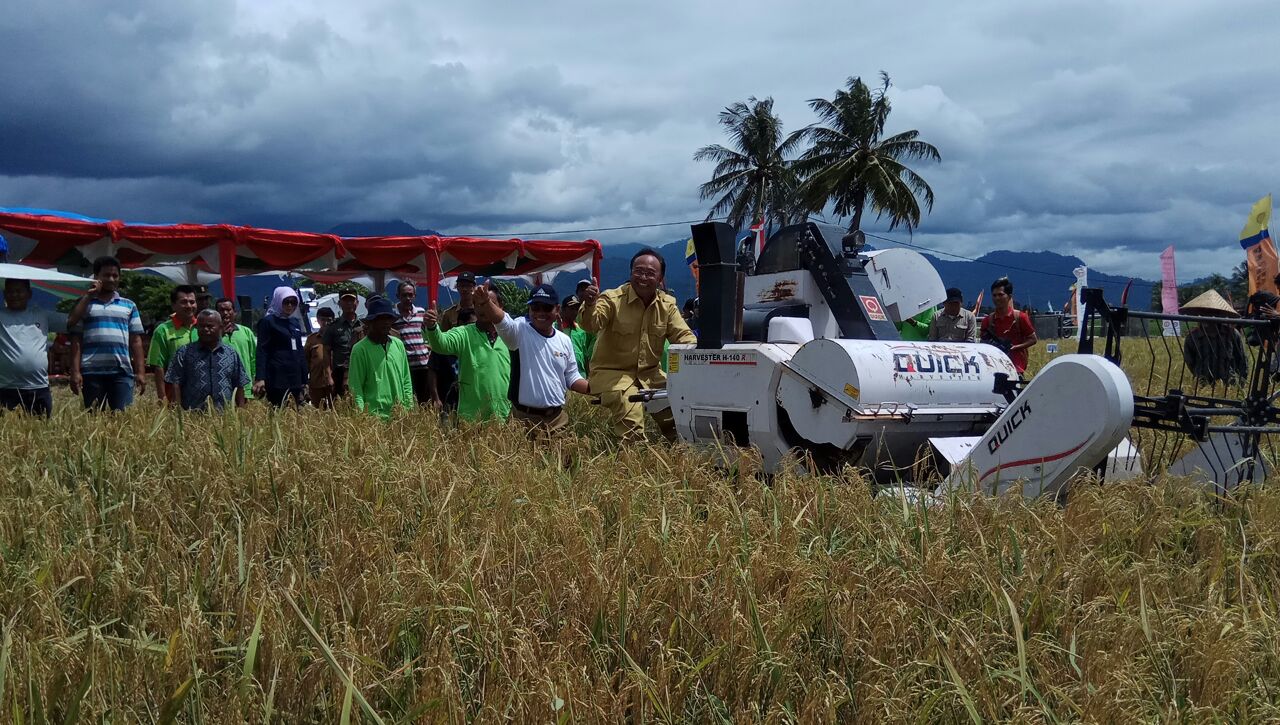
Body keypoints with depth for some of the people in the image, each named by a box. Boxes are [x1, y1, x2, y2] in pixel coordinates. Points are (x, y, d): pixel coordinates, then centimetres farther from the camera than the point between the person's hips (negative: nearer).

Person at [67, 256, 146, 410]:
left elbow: (136, 341, 12)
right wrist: (75, 371, -3)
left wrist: (140, 372, 4)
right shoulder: (84, 303, 11)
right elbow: (76, 340, 7)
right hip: (91, 371, 0)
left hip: (122, 371, 0)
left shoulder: (129, 305, 15)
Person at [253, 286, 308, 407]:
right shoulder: (268, 322, 1)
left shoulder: (295, 323, 18)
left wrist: (304, 380, 16)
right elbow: (262, 351, -7)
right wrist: (260, 378, -19)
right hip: (277, 378, -6)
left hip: (295, 378, 6)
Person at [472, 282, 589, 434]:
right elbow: (501, 320, -29)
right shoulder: (520, 330, -6)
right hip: (524, 418, -4)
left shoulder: (564, 340, 8)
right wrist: (486, 302, -49)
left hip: (558, 418, 4)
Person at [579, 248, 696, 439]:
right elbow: (591, 325, -28)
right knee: (631, 423, -26)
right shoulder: (612, 300, -12)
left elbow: (683, 336, 2)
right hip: (612, 373, -5)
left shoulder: (667, 304, 3)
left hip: (650, 373, 5)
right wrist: (590, 306, -51)